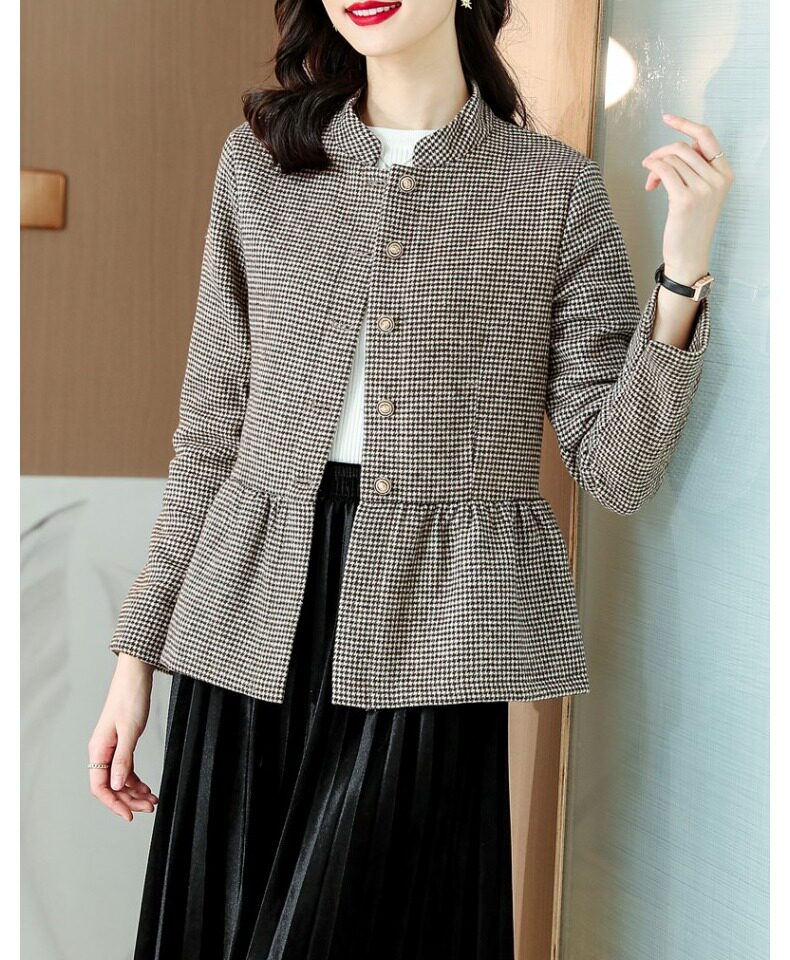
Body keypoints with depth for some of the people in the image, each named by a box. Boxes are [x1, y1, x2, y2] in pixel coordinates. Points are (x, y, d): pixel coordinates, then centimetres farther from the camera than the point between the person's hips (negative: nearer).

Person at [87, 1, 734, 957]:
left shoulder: (557, 185, 2)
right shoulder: (260, 159, 9)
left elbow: (614, 470, -3)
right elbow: (211, 430, 11)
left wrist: (683, 273, -13)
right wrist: (137, 653, 9)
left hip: (427, 629, -2)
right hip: (253, 621, 3)